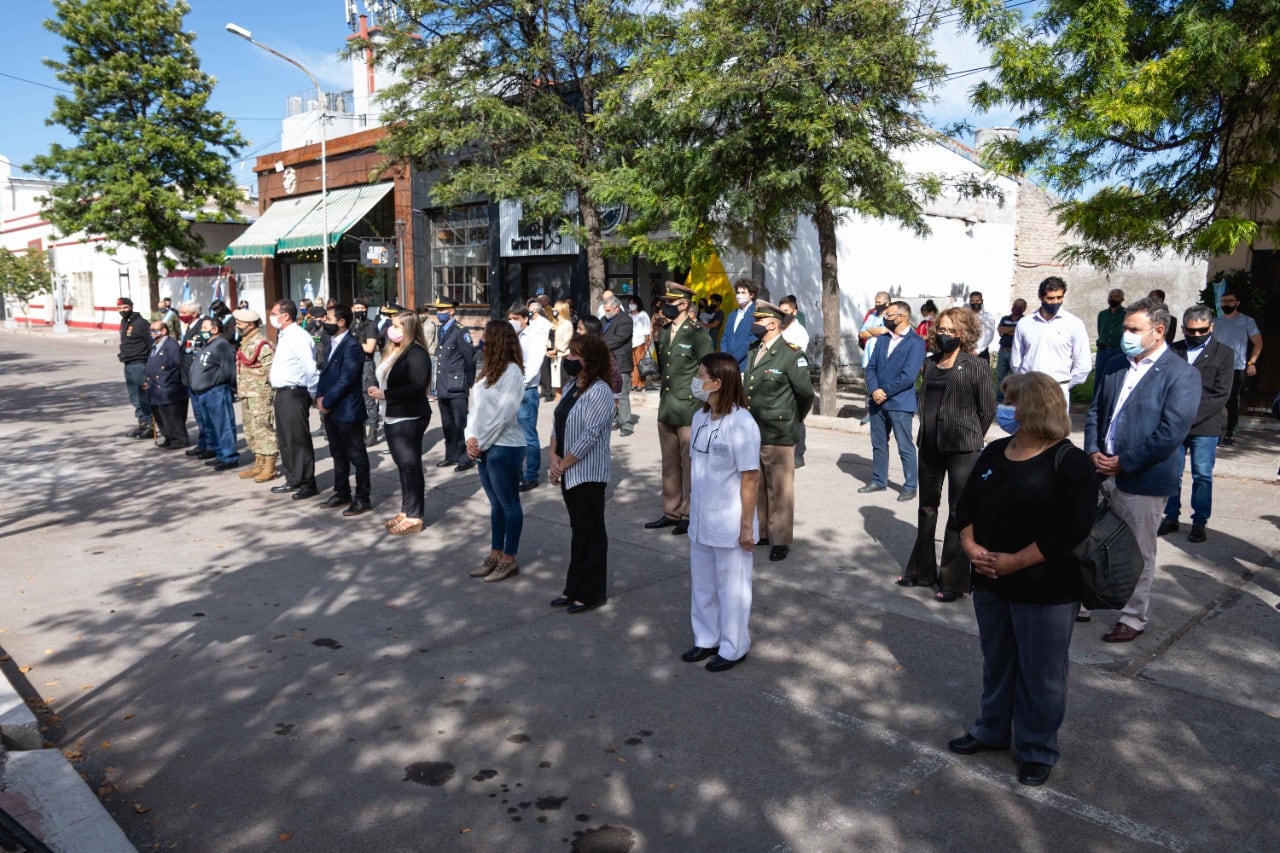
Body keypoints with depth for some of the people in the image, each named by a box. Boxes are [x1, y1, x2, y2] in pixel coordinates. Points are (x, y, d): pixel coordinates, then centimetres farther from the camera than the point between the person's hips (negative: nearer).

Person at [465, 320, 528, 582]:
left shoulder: (512, 372, -14)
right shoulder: (489, 369, 11)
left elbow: (503, 414, -18)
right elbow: (476, 406, 10)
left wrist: (482, 442, -12)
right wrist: (471, 438, -3)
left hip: (504, 448, -8)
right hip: (484, 447, 8)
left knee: (509, 505, 3)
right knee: (496, 504, 16)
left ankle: (509, 560, 13)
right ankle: (495, 554, 26)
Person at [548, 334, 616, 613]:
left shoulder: (599, 392, -17)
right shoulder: (570, 387, 9)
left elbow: (589, 435, -21)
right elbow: (557, 424, 10)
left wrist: (563, 463, -15)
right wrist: (554, 457, -5)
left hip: (588, 473, -8)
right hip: (568, 472, 8)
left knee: (592, 532, 4)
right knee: (578, 530, 17)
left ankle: (592, 593, 15)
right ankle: (574, 589, 27)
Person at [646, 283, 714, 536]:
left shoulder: (697, 333, -10)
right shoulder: (663, 331, 11)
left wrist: (700, 403, -9)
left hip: (689, 408, -7)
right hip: (666, 407, 7)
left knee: (690, 464, 2)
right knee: (669, 463, 14)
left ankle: (690, 515, 13)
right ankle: (671, 512, 25)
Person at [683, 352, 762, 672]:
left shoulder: (742, 423, -19)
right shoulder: (700, 417, 3)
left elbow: (751, 478, -18)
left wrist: (747, 525, -16)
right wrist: (690, 504, 15)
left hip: (729, 524, -7)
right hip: (700, 521, 7)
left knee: (731, 586, 9)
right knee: (701, 583, 19)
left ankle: (733, 648, 25)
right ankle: (706, 639, 37)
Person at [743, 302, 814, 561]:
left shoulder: (791, 354, -11)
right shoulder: (753, 351, 11)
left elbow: (806, 393, -7)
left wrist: (794, 419, 6)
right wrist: (746, 422, 14)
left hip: (777, 435, -7)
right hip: (751, 431, 7)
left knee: (779, 489, 1)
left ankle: (780, 540, 12)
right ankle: (760, 531, 31)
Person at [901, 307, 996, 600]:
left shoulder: (976, 366, -9)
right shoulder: (931, 363, 8)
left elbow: (987, 410, -4)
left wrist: (968, 436, 4)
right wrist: (926, 431, 11)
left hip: (962, 450, -6)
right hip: (930, 445, 6)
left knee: (958, 514, 2)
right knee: (927, 508, 16)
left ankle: (952, 579, 12)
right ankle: (922, 570, 30)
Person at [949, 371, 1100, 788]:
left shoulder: (1070, 462, -14)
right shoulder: (995, 452, 7)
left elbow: (1072, 530, -21)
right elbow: (967, 504, 10)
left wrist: (1015, 562, -21)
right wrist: (970, 546, -7)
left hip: (1045, 590, -6)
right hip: (990, 583, 6)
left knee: (1040, 673, 7)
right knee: (996, 662, 21)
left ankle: (1038, 749, 26)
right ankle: (992, 729, 39)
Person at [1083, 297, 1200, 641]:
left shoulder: (1181, 374, -10)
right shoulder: (1115, 365, 10)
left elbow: (1171, 433, -16)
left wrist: (1123, 464, -15)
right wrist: (1093, 451, -3)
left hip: (1142, 480, -5)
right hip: (1102, 472, 5)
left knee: (1138, 554, 7)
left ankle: (1133, 619, 21)